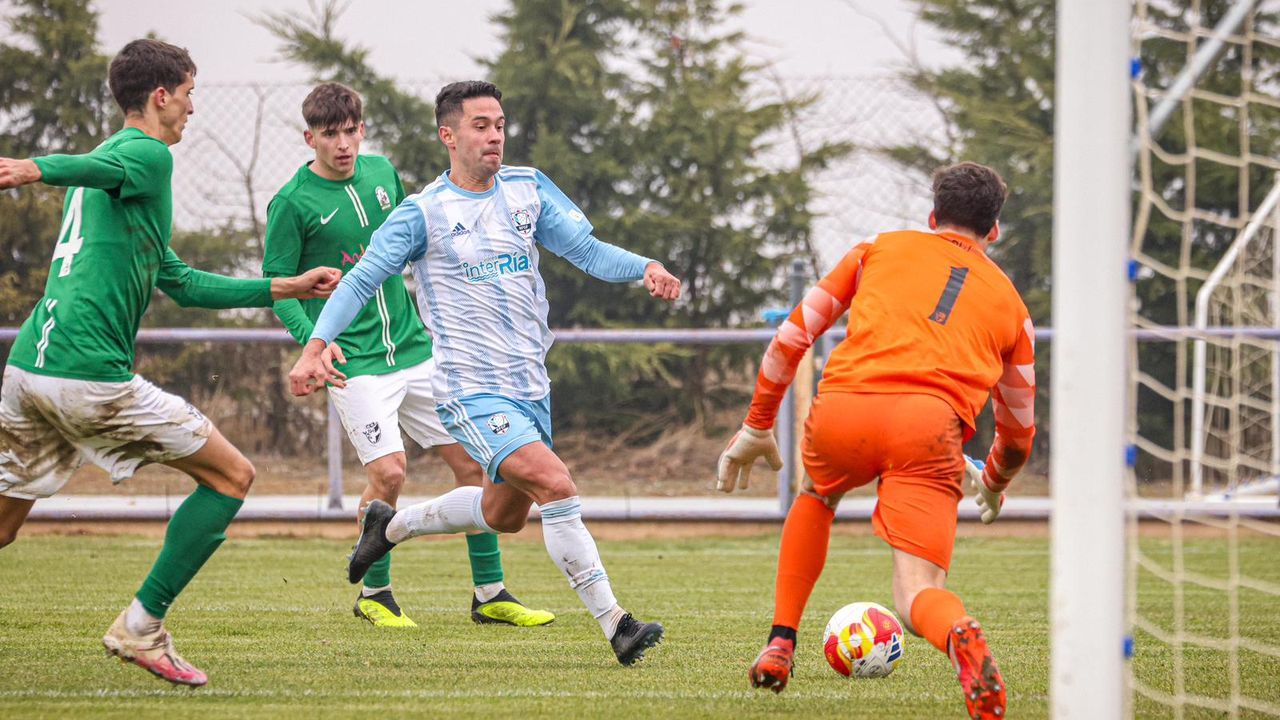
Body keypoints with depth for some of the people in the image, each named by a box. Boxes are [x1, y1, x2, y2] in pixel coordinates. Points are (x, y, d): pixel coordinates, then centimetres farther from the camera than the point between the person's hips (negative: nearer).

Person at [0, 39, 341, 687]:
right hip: (91, 372, -9)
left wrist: (285, 288, 38)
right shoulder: (148, 155, -1)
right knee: (232, 476, 2)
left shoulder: (120, 158, 28)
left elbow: (181, 284, 33)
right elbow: (92, 168, -26)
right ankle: (142, 627, 0)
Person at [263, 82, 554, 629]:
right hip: (353, 360, -6)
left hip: (413, 348, 6)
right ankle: (374, 593, 4)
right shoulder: (292, 203, -9)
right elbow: (277, 282, -6)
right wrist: (313, 338, -20)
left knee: (471, 460, 3)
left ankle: (490, 594, 13)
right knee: (388, 471, -18)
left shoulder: (381, 172, 8)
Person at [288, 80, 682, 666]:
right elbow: (361, 281, -7)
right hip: (471, 391, -7)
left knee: (505, 515, 20)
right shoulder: (423, 213, -7)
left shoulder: (528, 189, 7)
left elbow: (586, 250, 5)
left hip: (530, 386, 7)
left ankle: (391, 527, 44)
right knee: (556, 486, -23)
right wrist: (316, 346, -21)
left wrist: (645, 268, -14)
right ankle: (614, 625, -19)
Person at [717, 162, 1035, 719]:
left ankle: (779, 647, 30)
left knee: (816, 498, 36)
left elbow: (794, 334, 26)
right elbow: (1018, 428, 34)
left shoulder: (881, 249, 27)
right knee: (917, 594, -3)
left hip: (841, 411, 1)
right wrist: (993, 485, 55)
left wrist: (756, 427, 35)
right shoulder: (1009, 302, 27)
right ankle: (960, 634, -39)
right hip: (929, 423, -1)